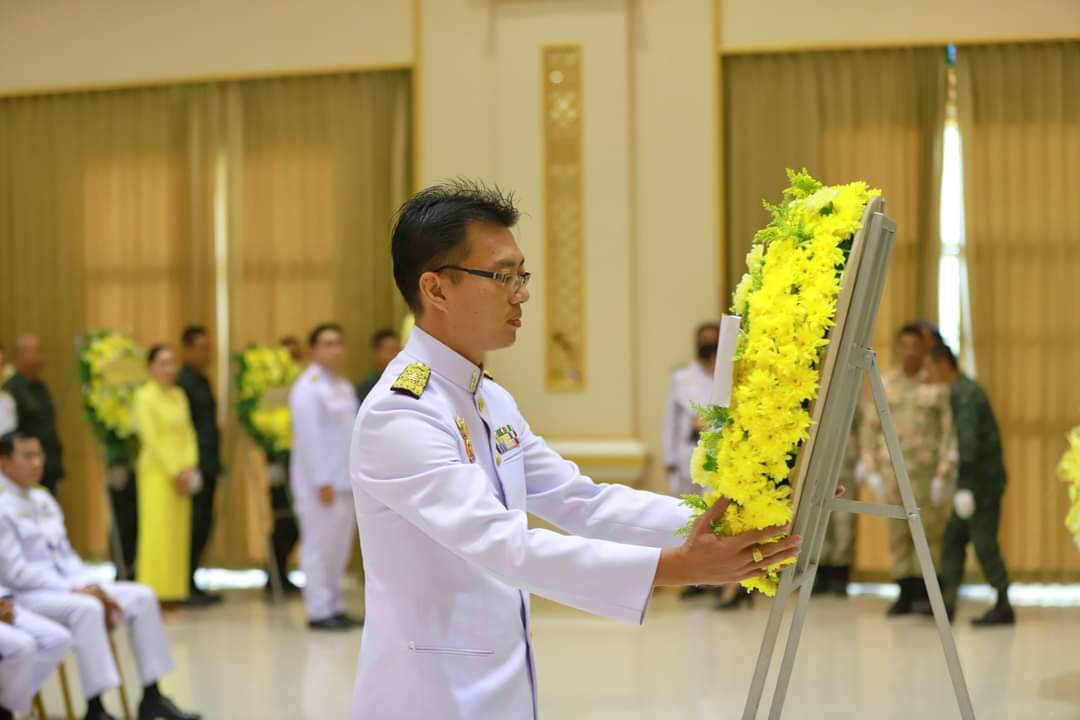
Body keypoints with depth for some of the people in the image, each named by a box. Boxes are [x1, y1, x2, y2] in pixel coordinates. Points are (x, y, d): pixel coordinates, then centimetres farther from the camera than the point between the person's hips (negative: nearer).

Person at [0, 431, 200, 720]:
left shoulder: (44, 500, 15)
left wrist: (90, 586, -3)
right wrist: (72, 589, -21)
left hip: (62, 587, 9)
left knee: (142, 597, -5)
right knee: (85, 608, -37)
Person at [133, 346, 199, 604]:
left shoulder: (179, 395, 13)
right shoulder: (145, 396, -5)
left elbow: (188, 433, 11)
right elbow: (151, 438, -11)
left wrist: (189, 466, -3)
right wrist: (174, 470, -14)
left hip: (181, 473, 6)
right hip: (157, 470, -6)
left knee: (179, 532, 4)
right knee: (157, 531, -7)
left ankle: (173, 590, 8)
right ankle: (155, 591, -6)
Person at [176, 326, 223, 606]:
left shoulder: (201, 382, 17)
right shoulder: (182, 382, -12)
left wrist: (213, 463, 16)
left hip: (207, 465, 9)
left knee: (202, 525, 10)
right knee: (195, 526, -7)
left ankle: (191, 585, 16)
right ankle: (187, 586, -2)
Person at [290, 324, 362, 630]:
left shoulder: (345, 387, 16)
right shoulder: (308, 387, -10)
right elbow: (308, 437, -16)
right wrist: (322, 482, -19)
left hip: (346, 483, 8)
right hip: (320, 486, -8)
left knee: (339, 549, 11)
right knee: (319, 548, -5)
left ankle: (336, 609, 18)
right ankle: (319, 612, -1)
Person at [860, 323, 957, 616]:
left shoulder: (938, 386, -3)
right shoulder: (884, 385, 7)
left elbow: (950, 432, -6)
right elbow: (870, 429, 8)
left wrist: (944, 475, -11)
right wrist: (872, 472, 3)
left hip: (928, 471, -3)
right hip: (893, 470, 3)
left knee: (930, 531, -4)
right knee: (898, 533, 4)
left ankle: (927, 592, 3)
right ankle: (906, 593, 10)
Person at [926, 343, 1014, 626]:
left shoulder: (965, 394, -17)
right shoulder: (963, 390, 14)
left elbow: (968, 440, -26)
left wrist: (964, 486, -30)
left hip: (982, 480, -10)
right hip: (977, 480, 10)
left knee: (984, 543, -4)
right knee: (953, 537, 7)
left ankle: (1003, 607, 4)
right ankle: (947, 601, 5)